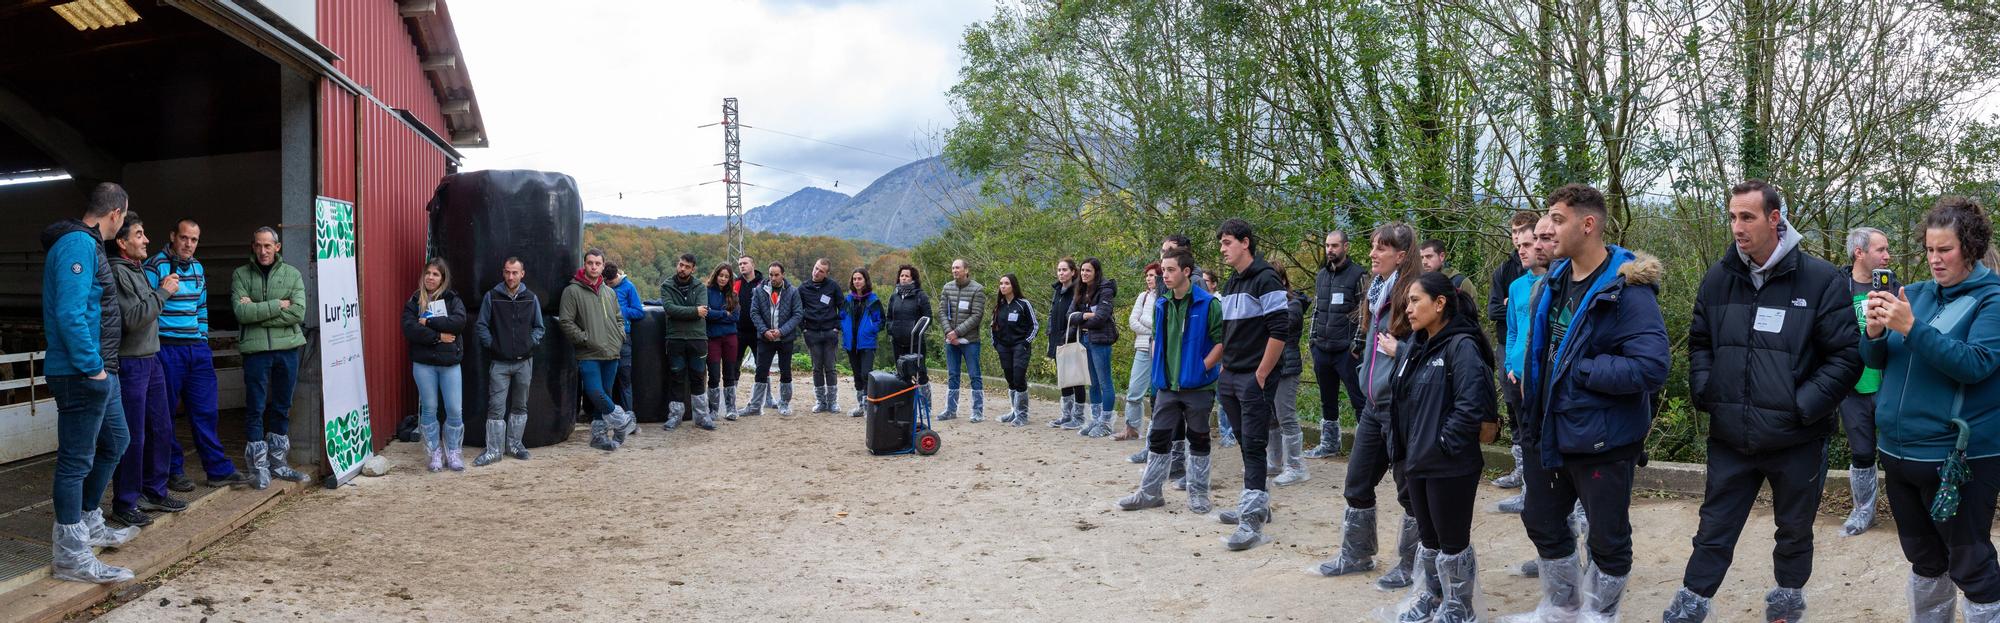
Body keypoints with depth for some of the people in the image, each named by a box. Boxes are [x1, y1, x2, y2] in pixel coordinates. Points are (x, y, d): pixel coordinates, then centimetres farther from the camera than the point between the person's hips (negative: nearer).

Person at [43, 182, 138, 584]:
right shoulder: (78, 244, -16)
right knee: (77, 459, -4)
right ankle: (69, 555, 4)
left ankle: (88, 524, 36)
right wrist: (92, 367, -21)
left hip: (99, 370, 10)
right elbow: (69, 312, -25)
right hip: (82, 373, -10)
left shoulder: (88, 243, 16)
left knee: (115, 442, 22)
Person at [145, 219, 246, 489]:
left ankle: (218, 469, 12)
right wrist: (163, 292, -22)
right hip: (167, 349, -6)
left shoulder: (198, 268, 15)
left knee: (205, 411, 8)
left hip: (197, 349, 6)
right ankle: (172, 472, 12)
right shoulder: (155, 266, -7)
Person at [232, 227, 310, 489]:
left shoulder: (292, 274, 5)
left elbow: (298, 312, -9)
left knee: (282, 407, 11)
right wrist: (277, 305, -13)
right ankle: (259, 467, 9)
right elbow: (241, 312, -11)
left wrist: (257, 312, -11)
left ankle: (277, 462, 23)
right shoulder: (241, 275, 3)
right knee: (255, 409, 1)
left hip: (287, 348, 2)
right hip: (255, 349, -2)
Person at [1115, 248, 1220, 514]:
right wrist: (1159, 368, 9)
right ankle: (1150, 492, 16)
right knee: (1158, 439, 8)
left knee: (1198, 440, 7)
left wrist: (1203, 367, -15)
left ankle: (1198, 495, 17)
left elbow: (1221, 341, -11)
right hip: (1166, 386, 5)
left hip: (1197, 385, -5)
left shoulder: (1207, 304, -10)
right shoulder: (1161, 305, 7)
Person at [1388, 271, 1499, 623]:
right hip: (1417, 462, 8)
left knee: (1452, 541, 6)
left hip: (1451, 466, -8)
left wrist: (1444, 443, -19)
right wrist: (1405, 449, 10)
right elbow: (1401, 401, 17)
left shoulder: (1462, 346, -17)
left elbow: (1472, 405, -25)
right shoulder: (1412, 348, 9)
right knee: (1427, 538, 20)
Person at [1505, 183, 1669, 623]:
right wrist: (1531, 383, 8)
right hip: (1549, 433, 8)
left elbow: (1651, 368, -28)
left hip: (1601, 439, -8)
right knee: (1542, 521, 22)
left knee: (1607, 538, 10)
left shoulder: (1628, 290, -20)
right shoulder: (1557, 277, 4)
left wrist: (1578, 370, -23)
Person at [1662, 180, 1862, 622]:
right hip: (1730, 437, 3)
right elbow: (1699, 342, 14)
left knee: (1794, 531, 17)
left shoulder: (1821, 280, -11)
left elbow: (1847, 355, -10)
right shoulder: (1719, 278, 1)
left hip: (1797, 440, -2)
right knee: (1715, 528, 10)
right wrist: (1704, 392, 1)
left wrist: (1804, 406, -16)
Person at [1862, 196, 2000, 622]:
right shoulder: (1916, 294, 7)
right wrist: (1876, 334, -13)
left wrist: (1911, 328, -29)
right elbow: (1874, 360, 8)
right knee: (1923, 557, 20)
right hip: (1898, 451, 6)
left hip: (1957, 457, -6)